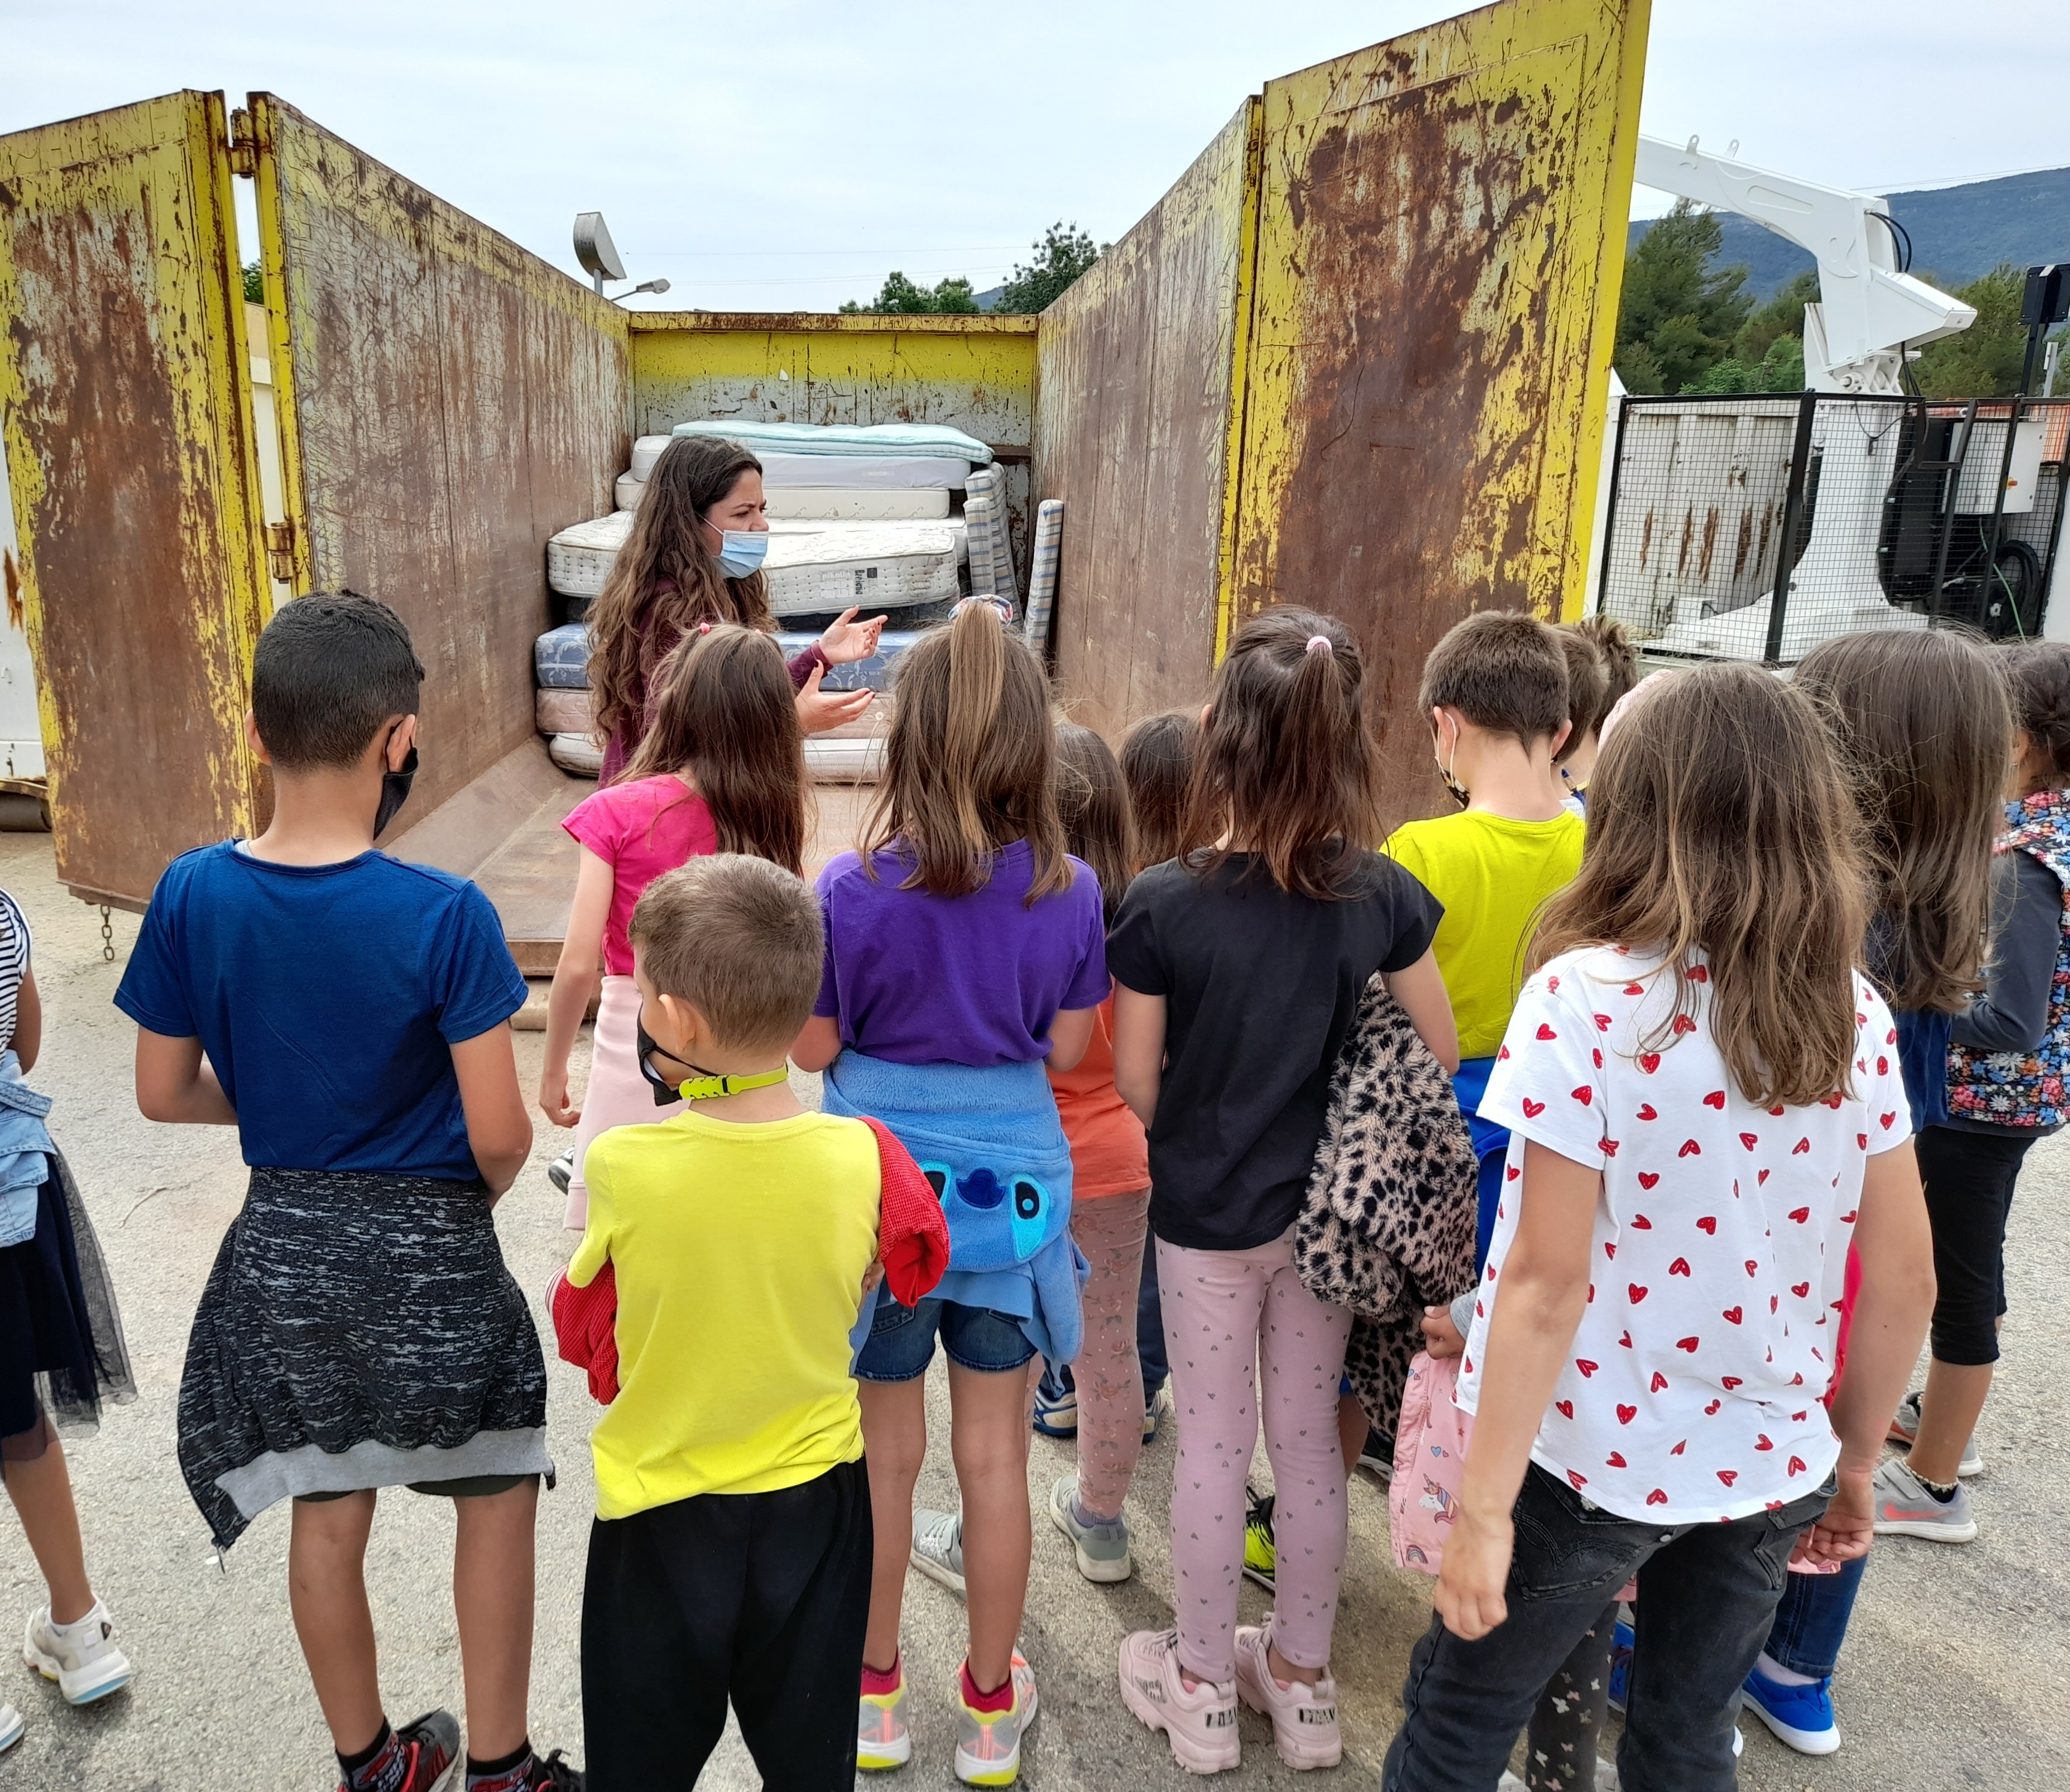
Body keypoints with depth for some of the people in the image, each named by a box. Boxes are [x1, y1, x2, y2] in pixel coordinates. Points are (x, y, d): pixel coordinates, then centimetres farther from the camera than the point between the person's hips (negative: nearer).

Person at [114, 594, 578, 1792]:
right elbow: (499, 1133, -20)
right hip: (430, 1254, -4)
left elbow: (165, 1092, 0)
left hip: (284, 1251, 5)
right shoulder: (444, 915, -23)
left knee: (327, 1518, 21)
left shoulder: (194, 895, -10)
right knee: (498, 1500, 17)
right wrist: (487, 1185, 2)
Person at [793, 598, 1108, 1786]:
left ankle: (877, 1689, 36)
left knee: (886, 1448, 17)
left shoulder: (856, 891, -16)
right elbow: (1067, 1049, -3)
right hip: (1013, 1182, 1)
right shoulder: (1071, 891, -11)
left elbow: (812, 1048, -7)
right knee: (996, 1451, 15)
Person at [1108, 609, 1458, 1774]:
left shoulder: (1165, 903, -18)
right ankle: (1302, 1681, 35)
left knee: (1214, 1445, 13)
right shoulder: (1383, 894, -11)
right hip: (1328, 1211, 3)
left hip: (1205, 1214, -2)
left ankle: (1204, 1688, 31)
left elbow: (1135, 1084, -10)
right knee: (1311, 1440, 17)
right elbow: (1440, 1057, -1)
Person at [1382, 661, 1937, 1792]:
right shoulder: (1856, 1016, -4)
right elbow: (1904, 1280, 3)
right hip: (1774, 1470, 5)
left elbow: (1545, 1282, -21)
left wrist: (1484, 1507, -13)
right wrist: (1853, 1467, 16)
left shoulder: (1587, 999, -20)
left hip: (1590, 1467, -5)